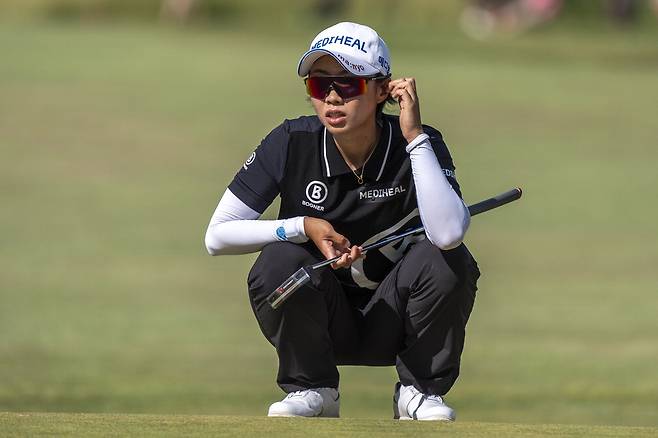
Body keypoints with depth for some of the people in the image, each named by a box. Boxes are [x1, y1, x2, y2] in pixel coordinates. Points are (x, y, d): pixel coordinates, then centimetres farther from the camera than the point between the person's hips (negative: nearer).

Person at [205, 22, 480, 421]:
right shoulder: (292, 143, -12)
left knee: (448, 259, -28)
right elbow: (217, 236, -11)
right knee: (279, 260, -28)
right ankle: (312, 390, -4)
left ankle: (421, 390, -5)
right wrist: (304, 227, -24)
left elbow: (448, 233, -36)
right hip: (321, 322, 1)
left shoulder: (418, 145, -16)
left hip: (394, 323, -1)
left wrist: (414, 136, -33)